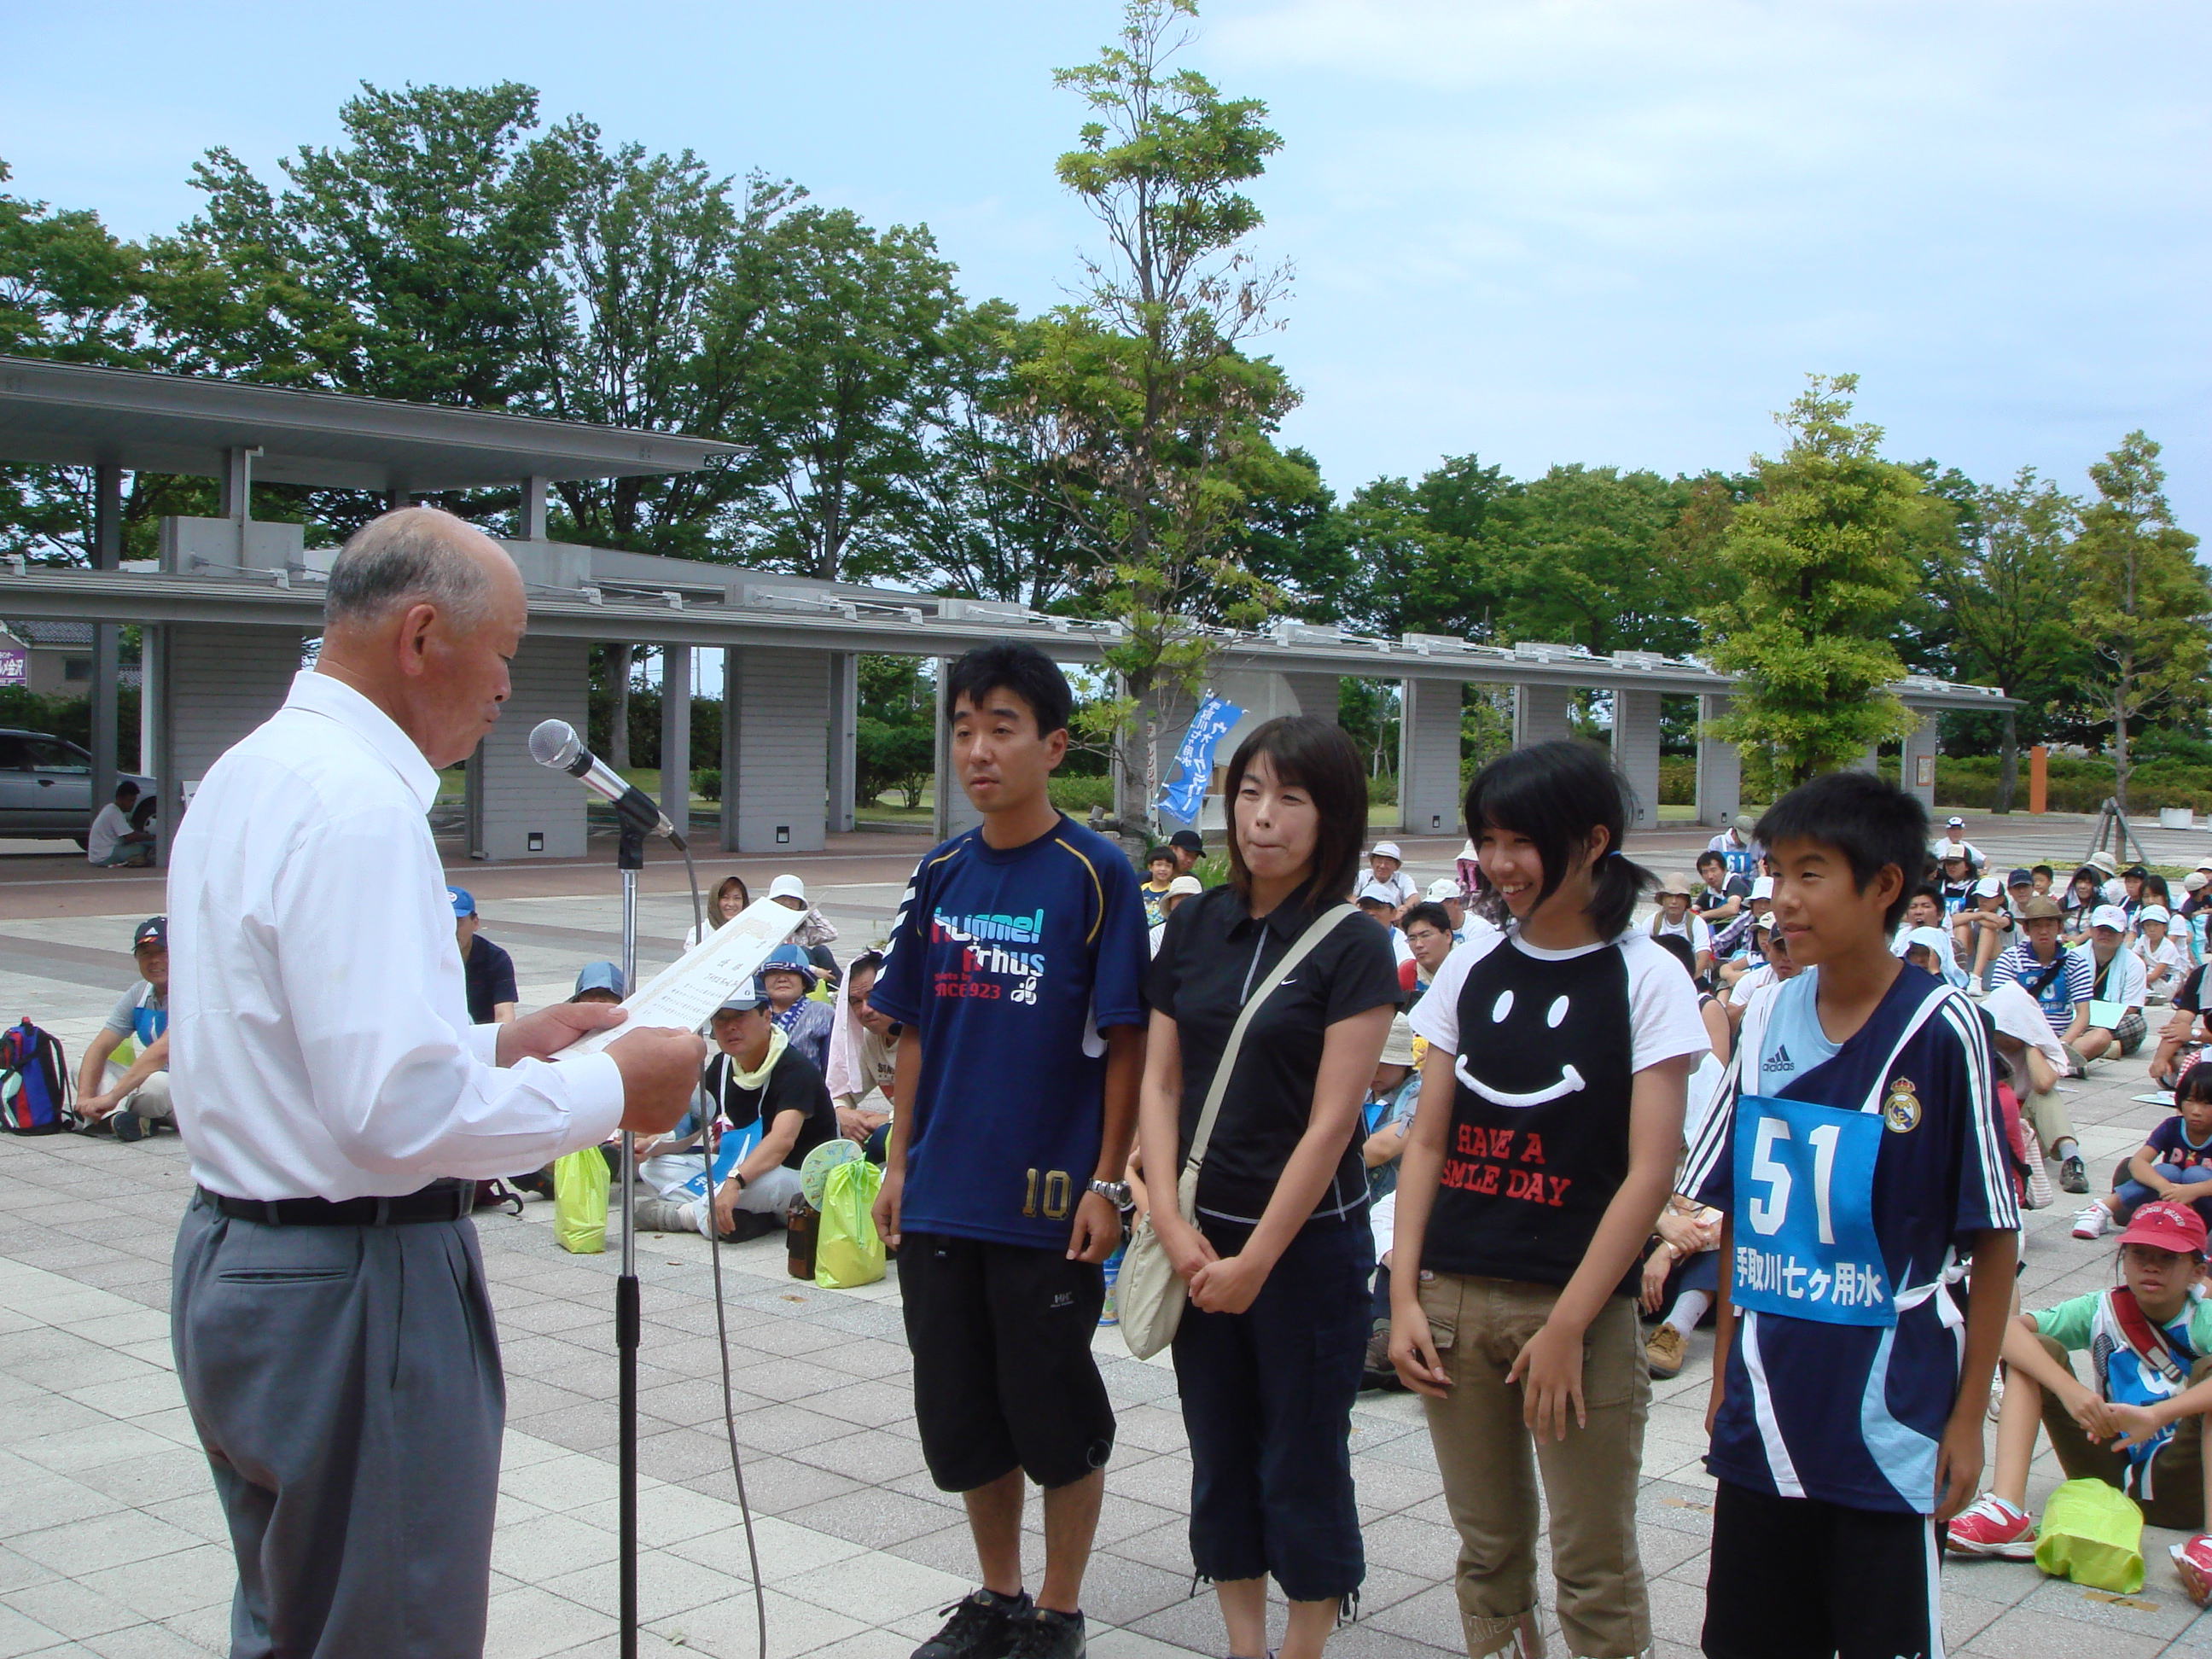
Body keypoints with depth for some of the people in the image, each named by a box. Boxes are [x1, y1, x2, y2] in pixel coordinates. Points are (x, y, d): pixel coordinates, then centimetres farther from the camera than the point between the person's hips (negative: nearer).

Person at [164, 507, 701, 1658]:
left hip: (235, 1257, 10)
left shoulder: (249, 775, 12)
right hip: (351, 1295, -10)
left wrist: (500, 1046, 13)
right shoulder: (356, 804, -21)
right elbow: (398, 1110, -28)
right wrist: (608, 1090, -15)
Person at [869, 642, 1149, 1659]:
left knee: (1058, 1418, 7)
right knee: (960, 1416, 14)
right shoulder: (940, 876, 7)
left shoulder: (1094, 874, -8)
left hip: (1047, 1202, -5)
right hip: (940, 1199, 5)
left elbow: (1125, 1040, -8)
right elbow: (916, 1032, 12)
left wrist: (1107, 1182, -12)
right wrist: (899, 1164, 9)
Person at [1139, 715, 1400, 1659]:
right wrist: (1174, 1223, -7)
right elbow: (1160, 1083, 5)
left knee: (1303, 1464, 7)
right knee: (1221, 1457, 14)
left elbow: (1330, 1123, -13)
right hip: (1200, 1239, 5)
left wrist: (1255, 1259, -13)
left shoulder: (1352, 948, -10)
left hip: (1308, 1243, -4)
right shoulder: (1195, 927, 4)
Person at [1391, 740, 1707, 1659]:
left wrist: (1567, 1324, -13)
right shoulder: (1471, 968, 8)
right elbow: (1428, 1143, 9)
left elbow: (1650, 1171, -9)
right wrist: (1405, 1294, 0)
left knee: (1594, 1566, 2)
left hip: (1580, 1306, -4)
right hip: (1453, 1298, 4)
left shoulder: (1647, 979, -4)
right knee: (1488, 1549, 12)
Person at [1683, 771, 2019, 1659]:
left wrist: (1967, 1417, -8)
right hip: (1763, 1417, 5)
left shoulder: (1943, 1031, -11)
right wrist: (1724, 1372, 9)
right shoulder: (1769, 1021, 3)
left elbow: (1994, 1240, -8)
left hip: (1888, 1421, -4)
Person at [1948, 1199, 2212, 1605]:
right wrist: (2068, 1389, -33)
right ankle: (2007, 1513, -28)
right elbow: (2008, 1327, -17)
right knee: (2038, 1350, -11)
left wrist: (2157, 1415, -45)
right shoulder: (2103, 1310, 0)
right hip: (2109, 1474, 2)